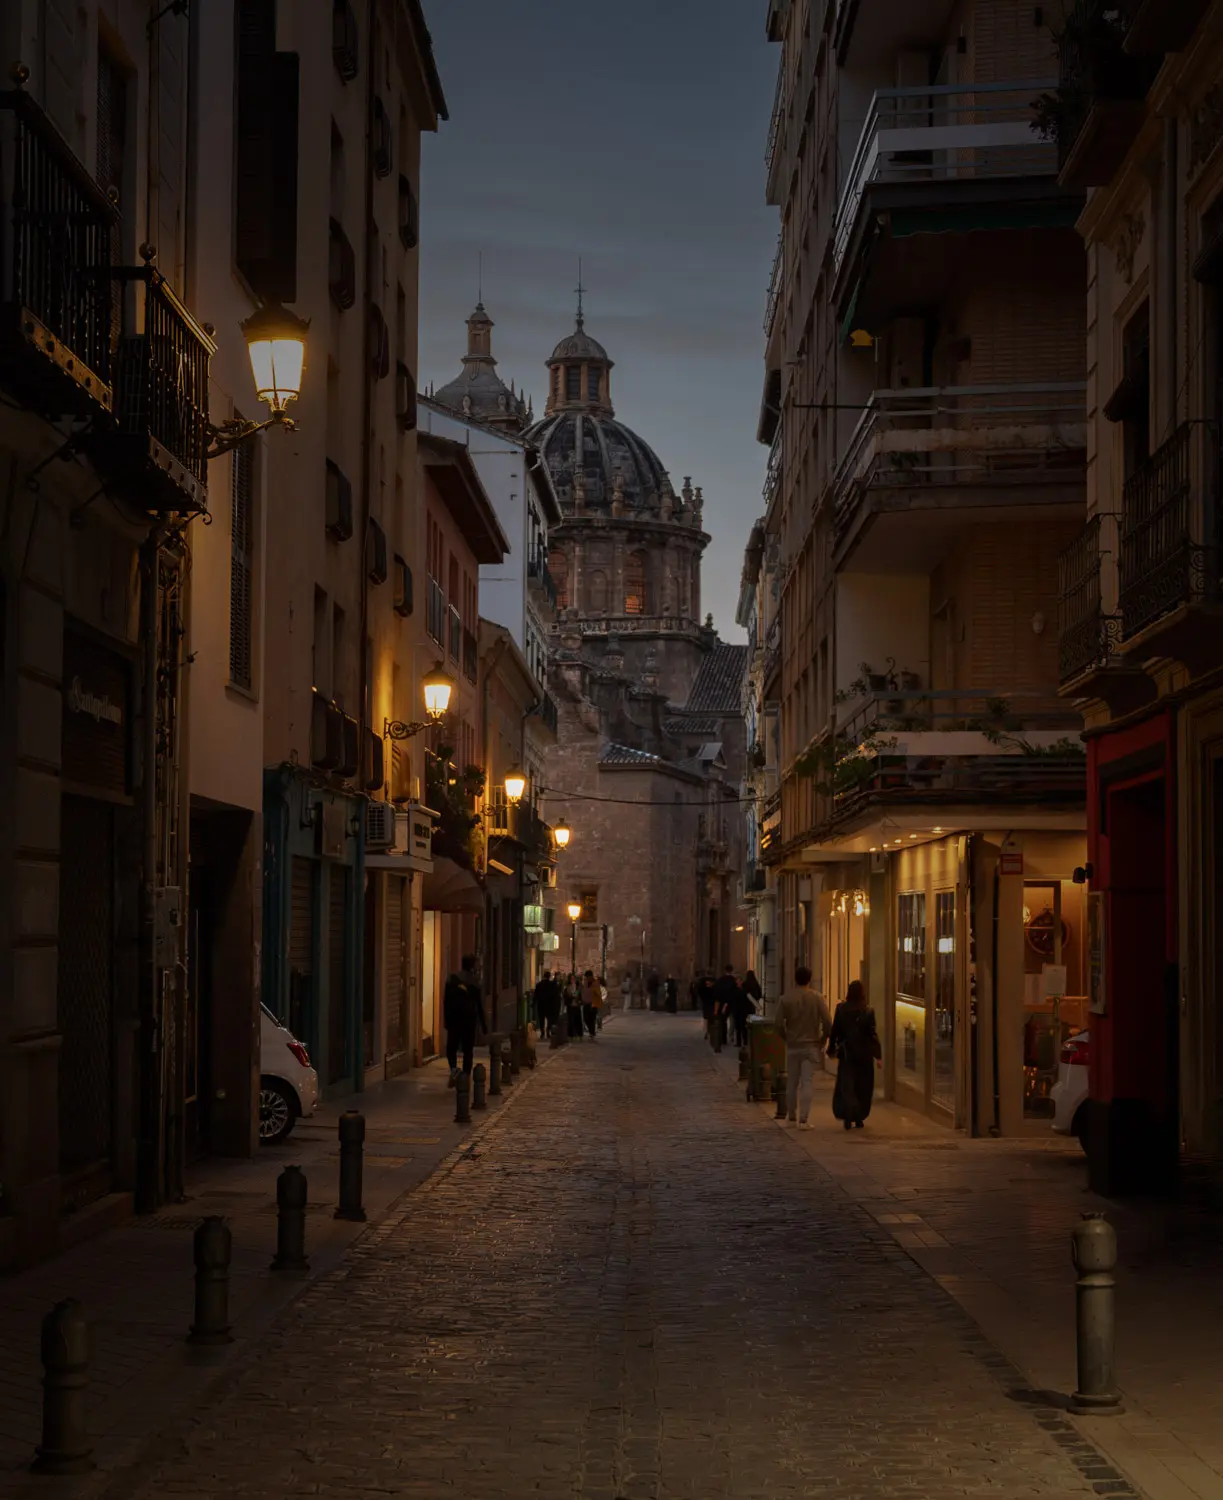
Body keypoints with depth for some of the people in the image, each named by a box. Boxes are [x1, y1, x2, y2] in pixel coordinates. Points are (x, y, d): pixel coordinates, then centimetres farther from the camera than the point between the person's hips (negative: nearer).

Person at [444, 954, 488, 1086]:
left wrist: (446, 1020, 7)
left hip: (454, 1020, 1)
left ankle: (453, 1068, -16)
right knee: (468, 1050, 7)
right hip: (469, 1019, -1)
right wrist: (484, 1026, 5)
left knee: (451, 1047, 11)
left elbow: (446, 1001, -1)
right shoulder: (475, 981, -4)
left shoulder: (452, 979, -1)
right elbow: (480, 1005, -1)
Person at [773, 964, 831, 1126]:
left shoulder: (786, 998, -4)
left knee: (792, 1083, 12)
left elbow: (778, 1023, -5)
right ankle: (803, 1119, -9)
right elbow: (826, 1022, -10)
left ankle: (791, 1117, 21)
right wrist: (822, 1039, 5)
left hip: (792, 1046, 1)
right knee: (807, 1083, -2)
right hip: (811, 1046, -1)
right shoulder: (817, 997, -6)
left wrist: (785, 1038, 11)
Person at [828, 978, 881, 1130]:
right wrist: (877, 1055, -5)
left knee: (845, 1086, 1)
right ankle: (859, 1119, 18)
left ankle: (847, 1114, -21)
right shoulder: (868, 1011, -8)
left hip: (846, 1053, 0)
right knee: (862, 1088, 13)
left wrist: (831, 1049, 13)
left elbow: (834, 1031, 1)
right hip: (864, 1055, 0)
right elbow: (873, 1034, -9)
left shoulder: (841, 1009, -4)